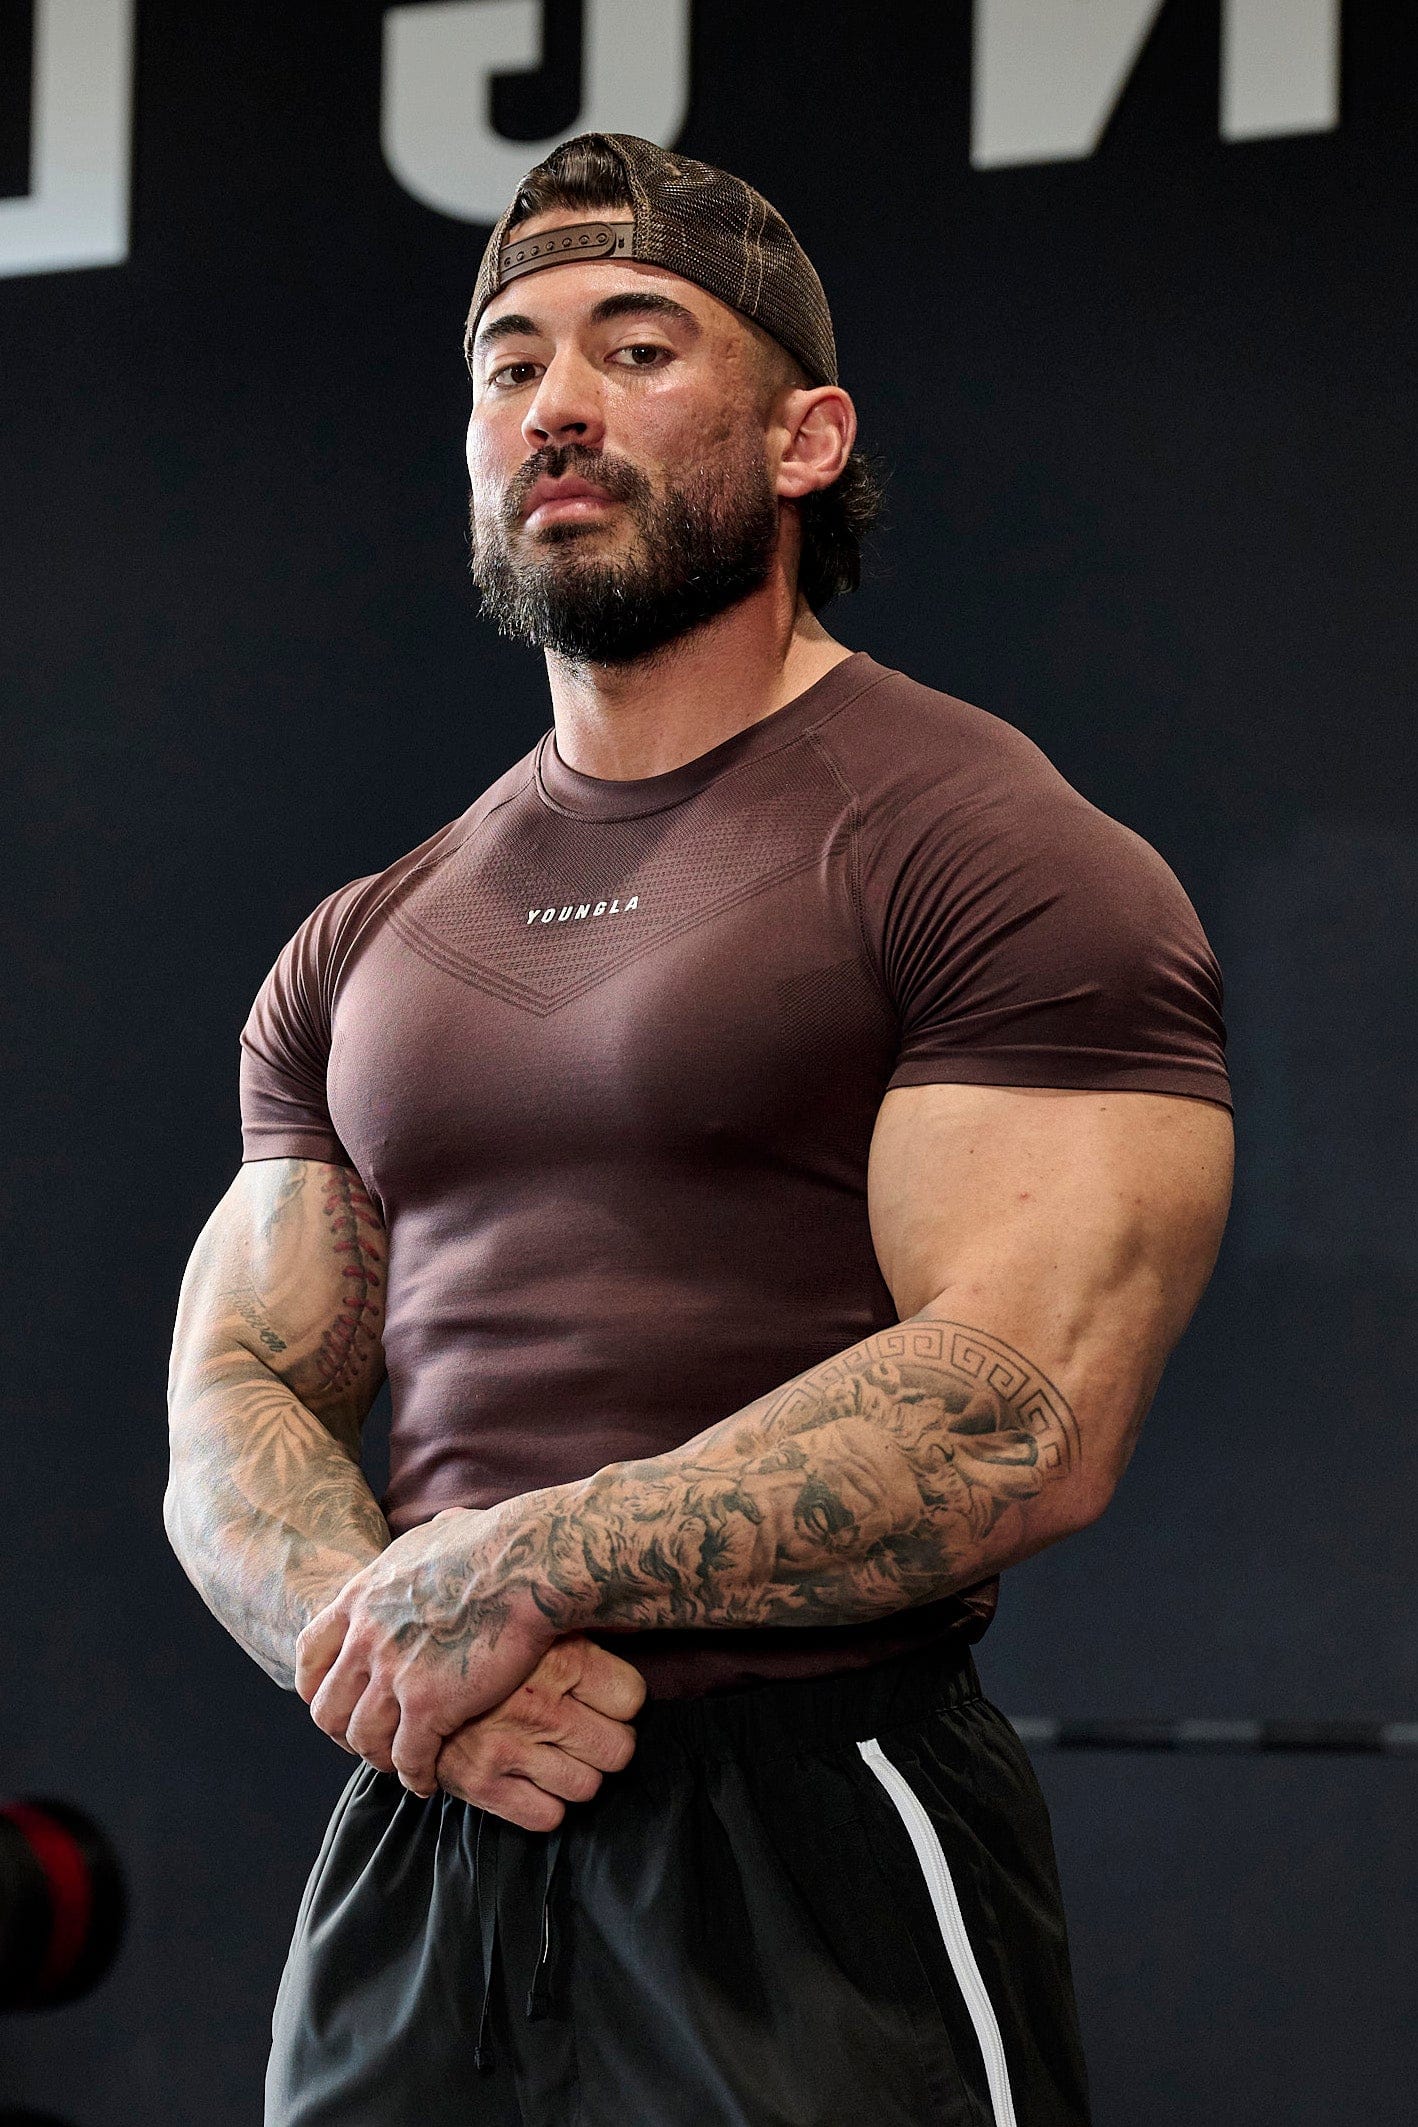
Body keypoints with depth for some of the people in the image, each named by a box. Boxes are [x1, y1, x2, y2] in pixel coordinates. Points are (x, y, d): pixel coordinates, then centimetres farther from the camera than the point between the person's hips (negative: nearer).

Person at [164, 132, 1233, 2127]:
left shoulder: (999, 858, -6)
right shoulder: (364, 948, 15)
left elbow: (1024, 1415, -17)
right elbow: (236, 1400, 11)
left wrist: (522, 1567, -15)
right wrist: (376, 1643, -10)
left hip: (811, 1853, -6)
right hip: (414, 1861, 6)